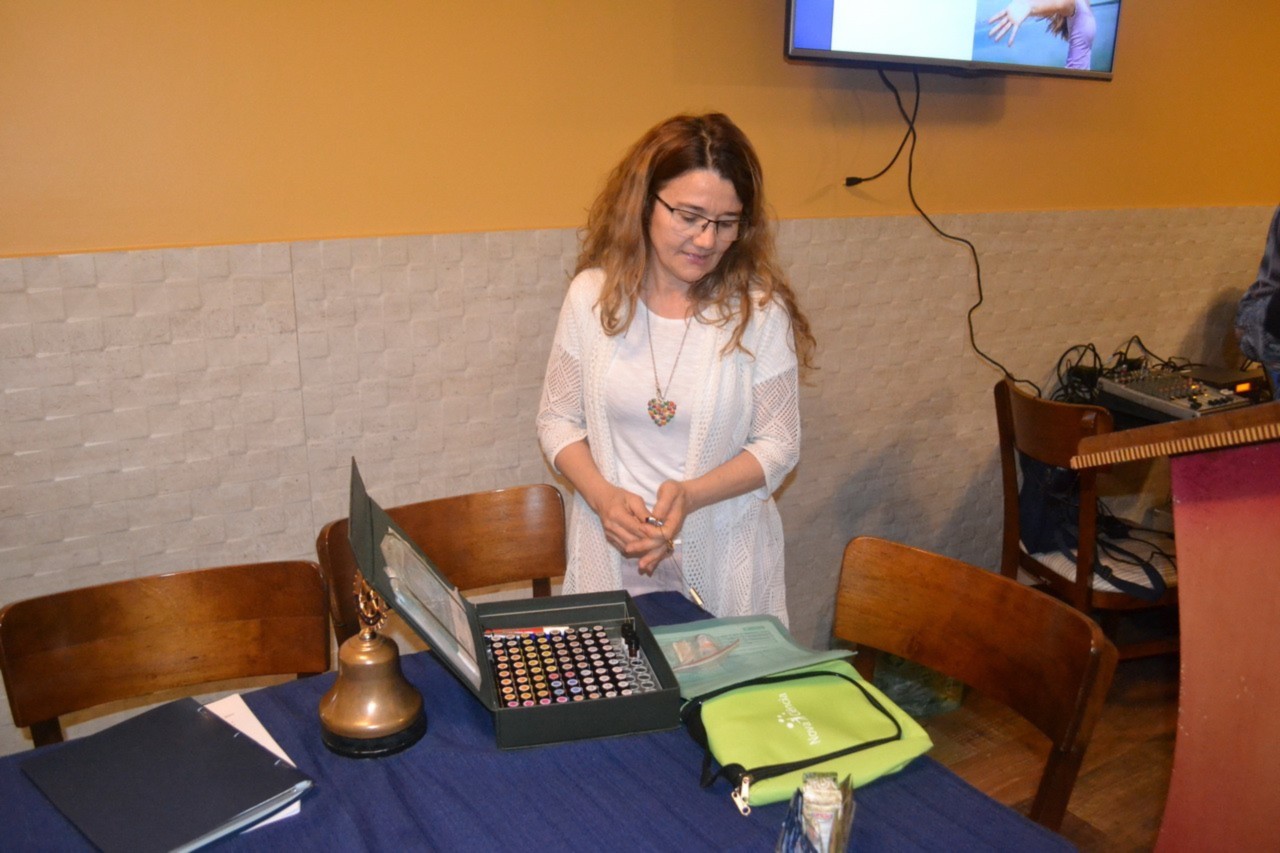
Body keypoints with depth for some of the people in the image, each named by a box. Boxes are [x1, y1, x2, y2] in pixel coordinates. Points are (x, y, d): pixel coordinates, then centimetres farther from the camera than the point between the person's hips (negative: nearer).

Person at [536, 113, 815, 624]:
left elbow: (779, 446, -6)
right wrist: (603, 497, -16)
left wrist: (691, 495, -21)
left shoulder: (760, 311, -11)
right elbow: (557, 419, 1)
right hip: (609, 557, 2)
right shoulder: (594, 295, -6)